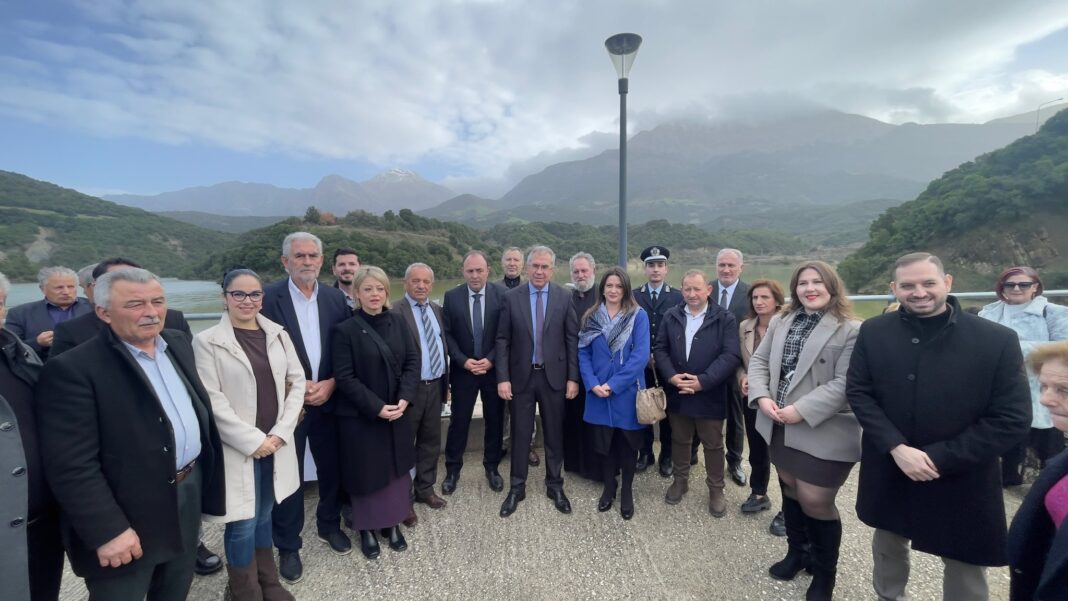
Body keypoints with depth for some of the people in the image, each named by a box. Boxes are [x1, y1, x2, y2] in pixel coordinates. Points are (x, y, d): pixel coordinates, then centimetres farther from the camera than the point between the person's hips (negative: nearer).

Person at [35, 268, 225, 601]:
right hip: (126, 516, -6)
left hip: (189, 492, 6)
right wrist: (108, 531, -21)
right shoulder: (73, 370, -19)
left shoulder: (178, 342, 2)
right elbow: (73, 466, -20)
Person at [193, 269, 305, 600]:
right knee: (242, 523, 7)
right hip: (237, 448, -3)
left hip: (276, 444, 4)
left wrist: (280, 433, -6)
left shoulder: (278, 335, 4)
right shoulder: (207, 342, -8)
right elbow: (212, 400, -12)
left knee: (264, 515, 18)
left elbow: (296, 382, 3)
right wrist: (253, 440, -14)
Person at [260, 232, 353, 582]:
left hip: (328, 399, 3)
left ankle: (329, 525, 39)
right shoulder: (269, 298, -9)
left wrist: (330, 384, -9)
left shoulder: (336, 298, 1)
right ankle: (288, 545, 30)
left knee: (332, 468, 15)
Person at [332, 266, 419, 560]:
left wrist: (404, 398, -13)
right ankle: (366, 529, 31)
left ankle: (392, 523, 32)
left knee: (396, 468, 14)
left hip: (398, 412, 4)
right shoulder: (346, 330, -11)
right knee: (367, 473, 10)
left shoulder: (398, 321, 1)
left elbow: (413, 360, 0)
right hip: (361, 416, -3)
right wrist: (376, 407, -18)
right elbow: (345, 377, -13)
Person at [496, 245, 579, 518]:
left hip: (554, 376, 0)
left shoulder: (564, 297, -3)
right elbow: (502, 340, -2)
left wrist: (573, 377, -4)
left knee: (554, 433, 13)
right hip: (521, 376, 0)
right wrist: (503, 378, -7)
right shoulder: (511, 297, -3)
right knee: (520, 433, 11)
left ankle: (554, 485, 32)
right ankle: (517, 487, 29)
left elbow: (572, 339, -1)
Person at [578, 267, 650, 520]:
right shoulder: (591, 316, 3)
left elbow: (640, 356, -14)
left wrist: (613, 385, -18)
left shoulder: (638, 316, -6)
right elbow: (583, 353, 2)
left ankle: (627, 491, 32)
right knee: (604, 443, 14)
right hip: (598, 393, 2)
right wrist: (593, 384, -13)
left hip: (627, 393, -2)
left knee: (627, 444, 12)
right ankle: (608, 487, 35)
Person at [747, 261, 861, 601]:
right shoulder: (781, 322, 7)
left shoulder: (851, 330, -12)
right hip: (779, 426, 6)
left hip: (821, 431, -5)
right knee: (790, 490, 20)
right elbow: (759, 360, 6)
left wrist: (801, 411, -22)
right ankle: (797, 552, 43)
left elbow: (844, 384, -18)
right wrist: (762, 397, -10)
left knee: (816, 501, 3)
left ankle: (824, 572, 30)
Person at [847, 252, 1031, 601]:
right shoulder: (873, 333, -6)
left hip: (961, 480, -1)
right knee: (888, 545, 23)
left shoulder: (998, 340, -11)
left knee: (965, 569, 16)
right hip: (888, 473, 2)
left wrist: (939, 458, -17)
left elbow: (1013, 419, -11)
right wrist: (896, 448, -17)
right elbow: (858, 393, -5)